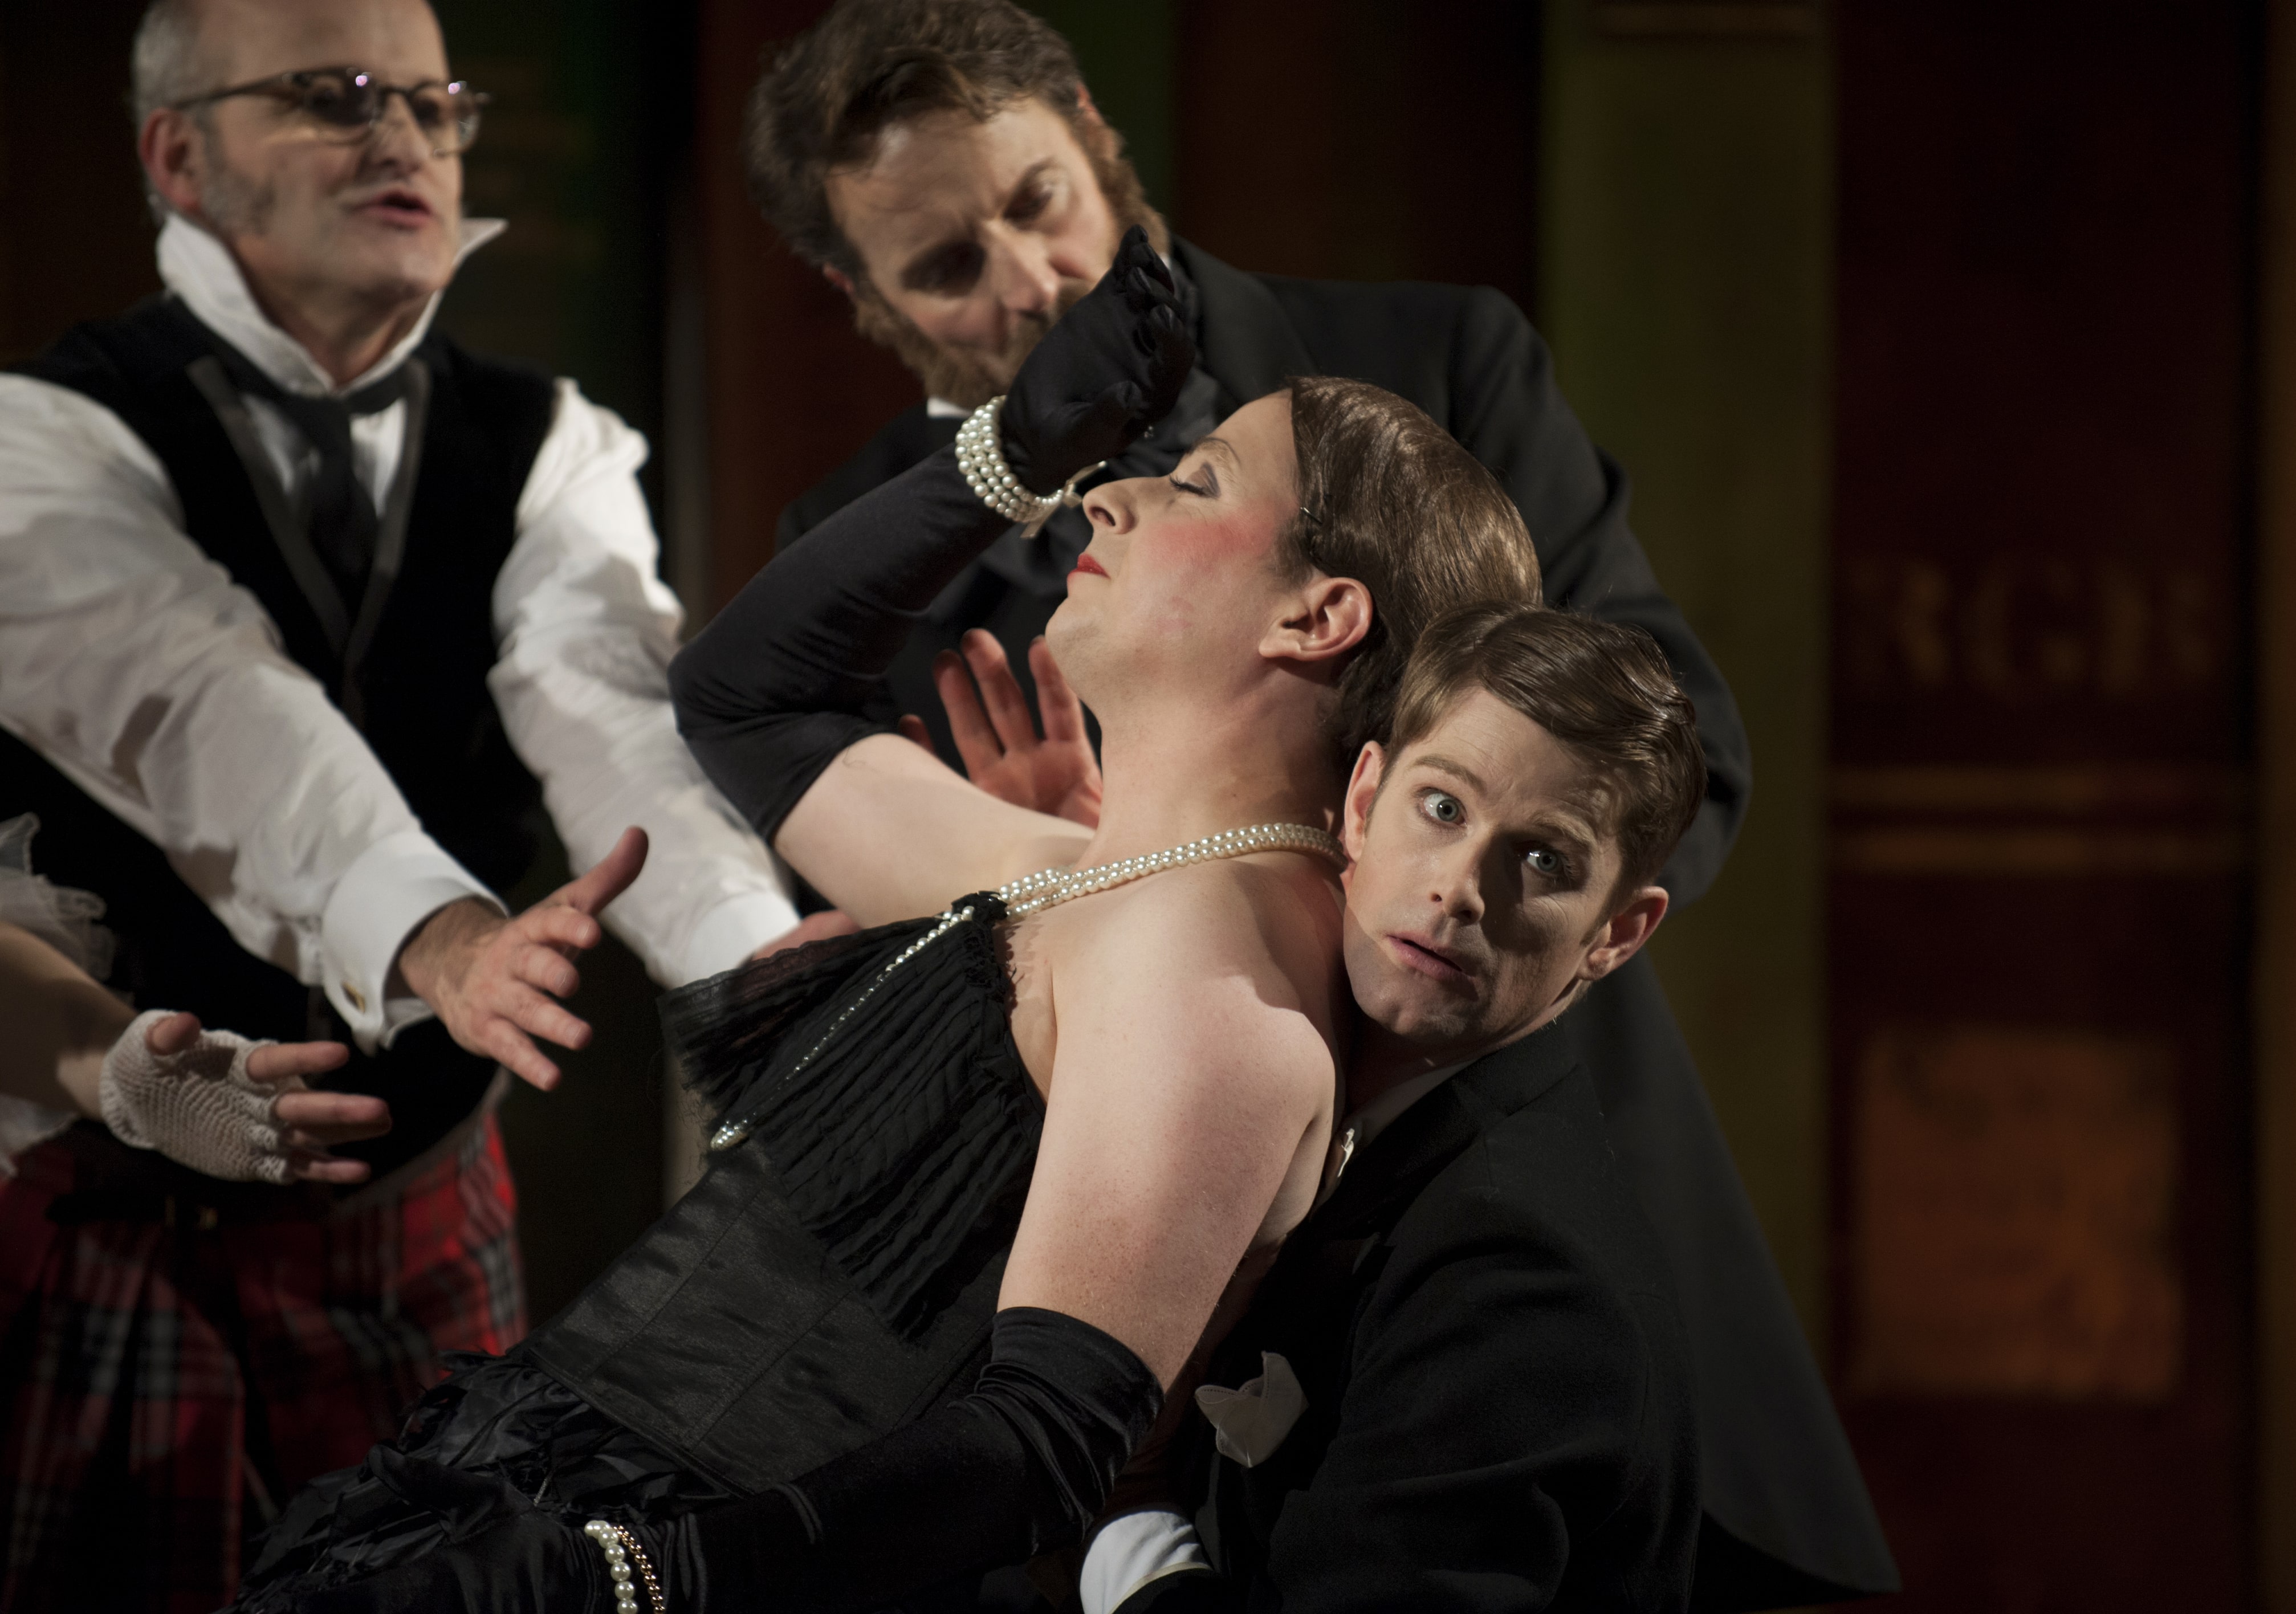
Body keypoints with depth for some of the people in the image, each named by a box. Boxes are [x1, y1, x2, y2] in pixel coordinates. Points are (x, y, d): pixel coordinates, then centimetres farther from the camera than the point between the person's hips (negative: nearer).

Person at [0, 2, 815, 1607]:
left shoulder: (543, 450, 1)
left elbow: (602, 703, -19)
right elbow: (197, 714, -31)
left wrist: (762, 955, -41)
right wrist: (432, 936, -50)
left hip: (422, 1210, 4)